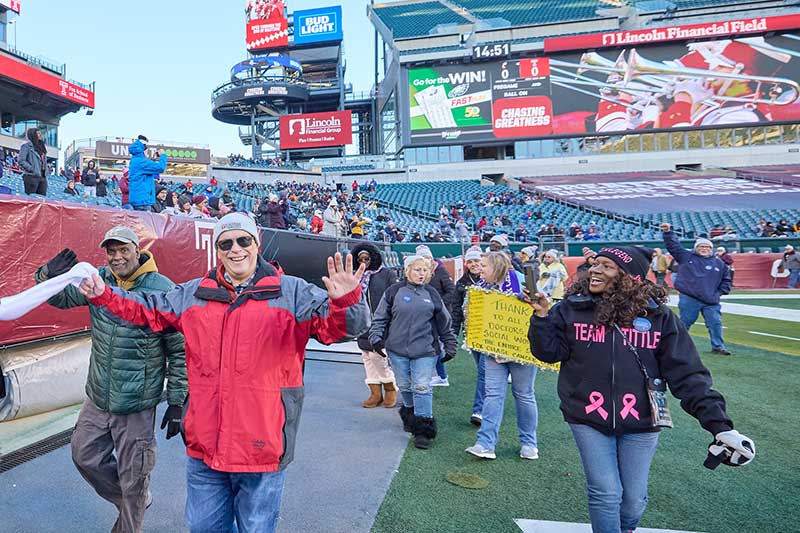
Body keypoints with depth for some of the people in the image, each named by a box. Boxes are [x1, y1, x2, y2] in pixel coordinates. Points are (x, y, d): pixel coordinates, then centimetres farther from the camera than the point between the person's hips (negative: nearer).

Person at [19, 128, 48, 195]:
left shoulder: (41, 147, 20)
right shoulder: (26, 146, -1)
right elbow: (21, 160, -10)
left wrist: (45, 168, 12)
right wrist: (32, 169, -14)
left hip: (42, 177, 7)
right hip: (31, 176, -7)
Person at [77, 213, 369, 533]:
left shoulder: (292, 292, -7)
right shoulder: (193, 294, 7)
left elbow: (335, 325, -15)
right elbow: (148, 310, 21)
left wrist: (345, 301, -36)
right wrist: (104, 296, 10)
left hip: (262, 447, -4)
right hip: (203, 446, 4)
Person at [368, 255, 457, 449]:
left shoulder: (431, 294, 7)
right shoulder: (394, 291, 1)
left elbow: (444, 322, 13)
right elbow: (380, 318, 5)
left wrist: (450, 346, 14)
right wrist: (376, 337, -7)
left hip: (425, 350, 0)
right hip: (397, 349, 1)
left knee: (422, 388, -3)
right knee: (404, 387, 15)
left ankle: (423, 429, 4)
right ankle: (410, 414, 38)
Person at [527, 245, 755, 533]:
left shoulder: (658, 315, -6)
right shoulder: (573, 308, -5)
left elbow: (687, 374, -5)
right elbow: (549, 351, -4)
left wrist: (720, 425, -10)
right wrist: (542, 316, -18)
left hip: (639, 424, 1)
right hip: (588, 420, -1)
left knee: (634, 499, 15)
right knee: (605, 494, 0)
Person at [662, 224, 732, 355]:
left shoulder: (719, 263, 13)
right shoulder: (686, 256, 7)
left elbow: (727, 280, 19)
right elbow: (674, 245, 2)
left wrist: (719, 293, 6)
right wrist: (668, 232, -9)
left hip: (711, 301, 3)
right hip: (689, 299, -2)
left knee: (715, 323, 3)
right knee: (684, 323, 4)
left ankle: (718, 347, 16)